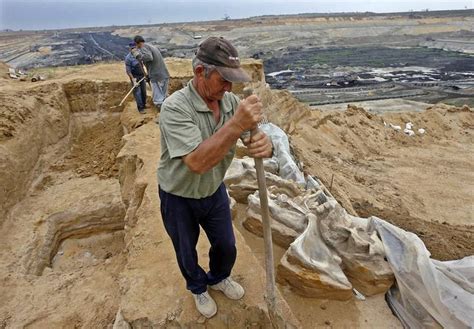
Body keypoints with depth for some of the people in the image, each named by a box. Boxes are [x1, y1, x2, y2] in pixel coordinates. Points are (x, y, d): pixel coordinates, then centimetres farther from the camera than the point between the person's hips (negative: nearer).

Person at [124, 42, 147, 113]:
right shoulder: (128, 58, -17)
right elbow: (128, 71, -17)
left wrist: (144, 73, 17)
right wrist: (133, 80, -21)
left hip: (142, 76, 7)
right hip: (135, 77, -6)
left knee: (144, 91, 15)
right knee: (137, 92, -2)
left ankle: (144, 104, 32)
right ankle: (140, 107, 7)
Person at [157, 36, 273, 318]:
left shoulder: (230, 102, -14)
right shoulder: (175, 108, -30)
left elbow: (256, 135, -14)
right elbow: (197, 162, -40)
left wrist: (266, 145, -39)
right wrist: (236, 125, -48)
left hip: (215, 192, 4)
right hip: (179, 199, -4)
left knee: (227, 246, 22)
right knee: (186, 253, 21)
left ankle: (219, 278, 56)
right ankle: (198, 287, 54)